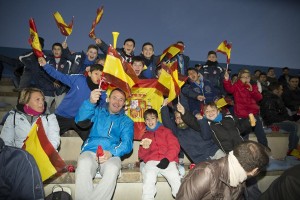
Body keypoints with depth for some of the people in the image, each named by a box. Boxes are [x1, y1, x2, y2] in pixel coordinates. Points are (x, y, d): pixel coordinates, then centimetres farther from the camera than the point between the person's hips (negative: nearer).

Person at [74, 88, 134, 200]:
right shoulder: (98, 112, 19)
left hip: (112, 155, 0)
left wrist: (111, 152, -20)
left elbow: (127, 143, 2)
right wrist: (91, 102, -18)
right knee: (83, 165, -34)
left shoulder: (126, 121, 18)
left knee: (112, 170, -34)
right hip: (90, 151, 0)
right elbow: (79, 119, 1)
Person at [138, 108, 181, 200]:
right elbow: (141, 156, 24)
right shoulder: (145, 135, 25)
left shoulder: (166, 131, 20)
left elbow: (175, 146, 6)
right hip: (151, 161, 1)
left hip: (168, 161, -1)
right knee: (148, 177, -31)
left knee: (175, 177, -29)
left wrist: (167, 159, -12)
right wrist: (144, 148, 0)